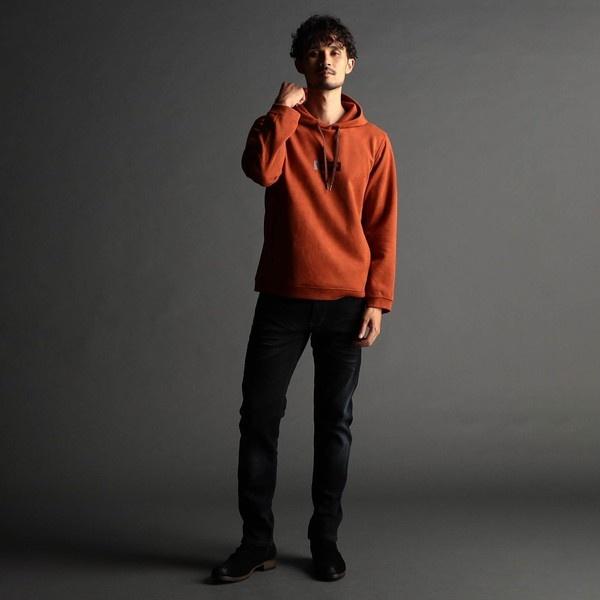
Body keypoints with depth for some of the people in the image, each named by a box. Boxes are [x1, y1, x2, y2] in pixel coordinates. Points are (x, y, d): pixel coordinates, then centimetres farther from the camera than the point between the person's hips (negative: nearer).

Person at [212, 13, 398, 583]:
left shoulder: (372, 141, 7)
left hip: (346, 302, 0)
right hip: (282, 299, 0)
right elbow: (260, 169, -18)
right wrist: (285, 109, -11)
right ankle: (256, 540, 14)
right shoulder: (279, 125, 6)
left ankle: (325, 539, 19)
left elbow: (382, 228, 3)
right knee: (258, 417, 1)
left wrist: (378, 301, -3)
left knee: (334, 423, 6)